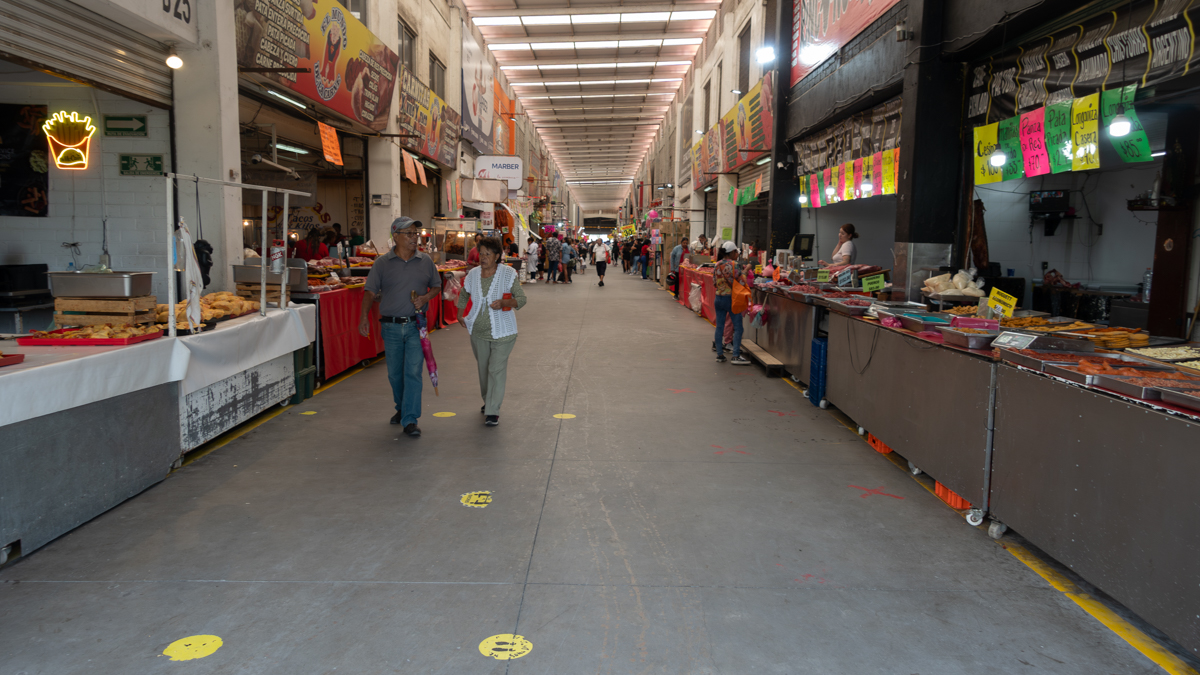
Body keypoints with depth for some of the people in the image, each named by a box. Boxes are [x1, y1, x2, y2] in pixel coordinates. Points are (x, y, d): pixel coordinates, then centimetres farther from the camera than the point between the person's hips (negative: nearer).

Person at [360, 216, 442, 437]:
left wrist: (426, 297, -7)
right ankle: (401, 409, 35)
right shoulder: (382, 263, 1)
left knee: (413, 372, -8)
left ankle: (410, 420, -5)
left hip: (416, 326, 0)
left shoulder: (426, 261, 5)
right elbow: (370, 291, 0)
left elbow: (436, 286, 14)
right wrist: (364, 317, -13)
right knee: (395, 373, 11)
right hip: (391, 326, 1)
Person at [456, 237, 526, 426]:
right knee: (483, 368, 17)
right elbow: (463, 295, 19)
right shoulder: (473, 274, 0)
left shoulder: (508, 273, -11)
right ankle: (488, 401, 38)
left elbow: (521, 299, -11)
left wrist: (503, 302, -28)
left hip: (502, 332, -4)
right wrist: (461, 315, 11)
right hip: (478, 331, 4)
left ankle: (493, 411, -2)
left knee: (496, 370, -7)